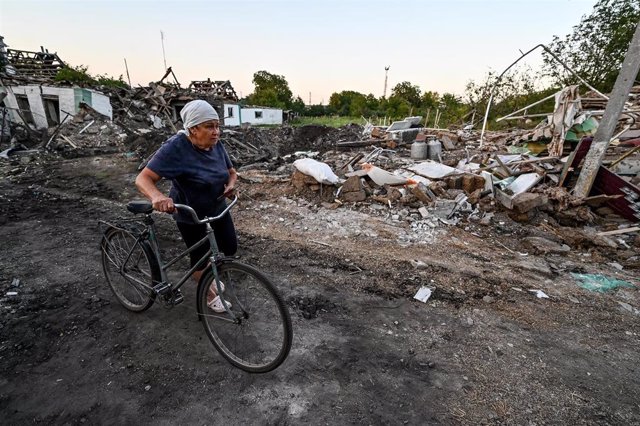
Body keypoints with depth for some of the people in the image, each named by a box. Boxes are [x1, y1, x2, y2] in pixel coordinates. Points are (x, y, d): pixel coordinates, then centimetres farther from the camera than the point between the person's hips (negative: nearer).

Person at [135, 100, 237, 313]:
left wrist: (231, 183, -20)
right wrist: (157, 196, -52)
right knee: (201, 257, 8)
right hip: (191, 216, -5)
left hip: (218, 208, 6)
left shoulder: (217, 145, -10)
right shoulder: (176, 148, -27)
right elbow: (143, 178, -30)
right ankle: (210, 295, 34)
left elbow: (231, 171, 4)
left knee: (230, 248, 12)